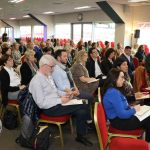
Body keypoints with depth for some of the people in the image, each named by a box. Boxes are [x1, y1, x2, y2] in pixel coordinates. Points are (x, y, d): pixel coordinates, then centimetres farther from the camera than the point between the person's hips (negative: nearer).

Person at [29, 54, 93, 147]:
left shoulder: (48, 75, 9)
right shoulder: (36, 81, -17)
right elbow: (41, 104, -20)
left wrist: (65, 94, 2)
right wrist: (60, 100, -20)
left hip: (57, 102, 8)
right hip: (50, 108, -8)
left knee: (81, 111, -12)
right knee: (82, 106, -16)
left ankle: (81, 136, 0)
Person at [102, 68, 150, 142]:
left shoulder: (115, 90, 7)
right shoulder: (113, 92, -25)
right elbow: (122, 114, -27)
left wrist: (131, 107, 2)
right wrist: (134, 110, -11)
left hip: (121, 118, 10)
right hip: (119, 121, -10)